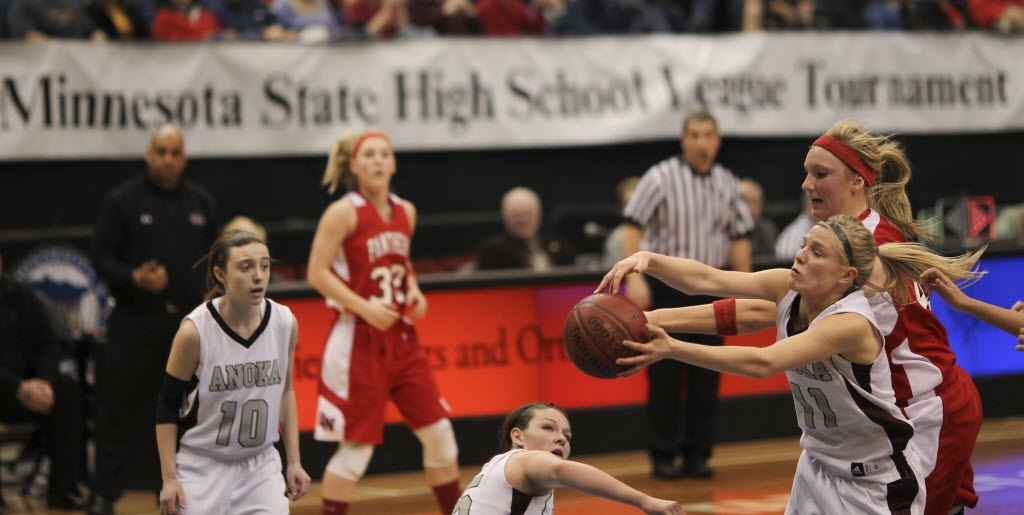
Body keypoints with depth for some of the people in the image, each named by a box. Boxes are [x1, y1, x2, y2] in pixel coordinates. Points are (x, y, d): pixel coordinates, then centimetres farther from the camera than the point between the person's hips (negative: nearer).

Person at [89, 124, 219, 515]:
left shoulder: (201, 203, 11)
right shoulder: (123, 201, -1)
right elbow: (101, 255, -3)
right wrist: (132, 278, -19)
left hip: (188, 321, 4)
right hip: (135, 320, -4)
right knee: (119, 407, -3)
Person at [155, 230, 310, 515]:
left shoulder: (285, 323, -6)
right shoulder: (195, 331, -18)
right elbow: (167, 407, -8)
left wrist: (294, 462, 8)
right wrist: (169, 478, -11)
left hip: (261, 464, 3)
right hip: (201, 467, -3)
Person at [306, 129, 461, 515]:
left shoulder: (405, 212, 8)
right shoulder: (344, 213, -10)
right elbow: (317, 273, -14)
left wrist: (413, 290, 3)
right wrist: (364, 307, -22)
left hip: (401, 336, 6)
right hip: (359, 340, -6)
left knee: (438, 432, 6)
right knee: (356, 447, -4)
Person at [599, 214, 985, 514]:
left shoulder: (851, 323, -29)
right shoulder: (788, 289, -8)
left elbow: (762, 363, -39)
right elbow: (707, 280, -17)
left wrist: (673, 349, -46)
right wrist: (648, 261, -36)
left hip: (877, 483, -7)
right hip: (821, 466, 7)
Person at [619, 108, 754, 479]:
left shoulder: (727, 184, 9)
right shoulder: (661, 178, -5)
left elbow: (739, 237, 15)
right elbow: (632, 227, -8)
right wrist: (634, 278, -17)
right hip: (668, 285, -4)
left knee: (706, 375, 4)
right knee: (666, 373, -3)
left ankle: (698, 454, 11)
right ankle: (664, 456, 3)